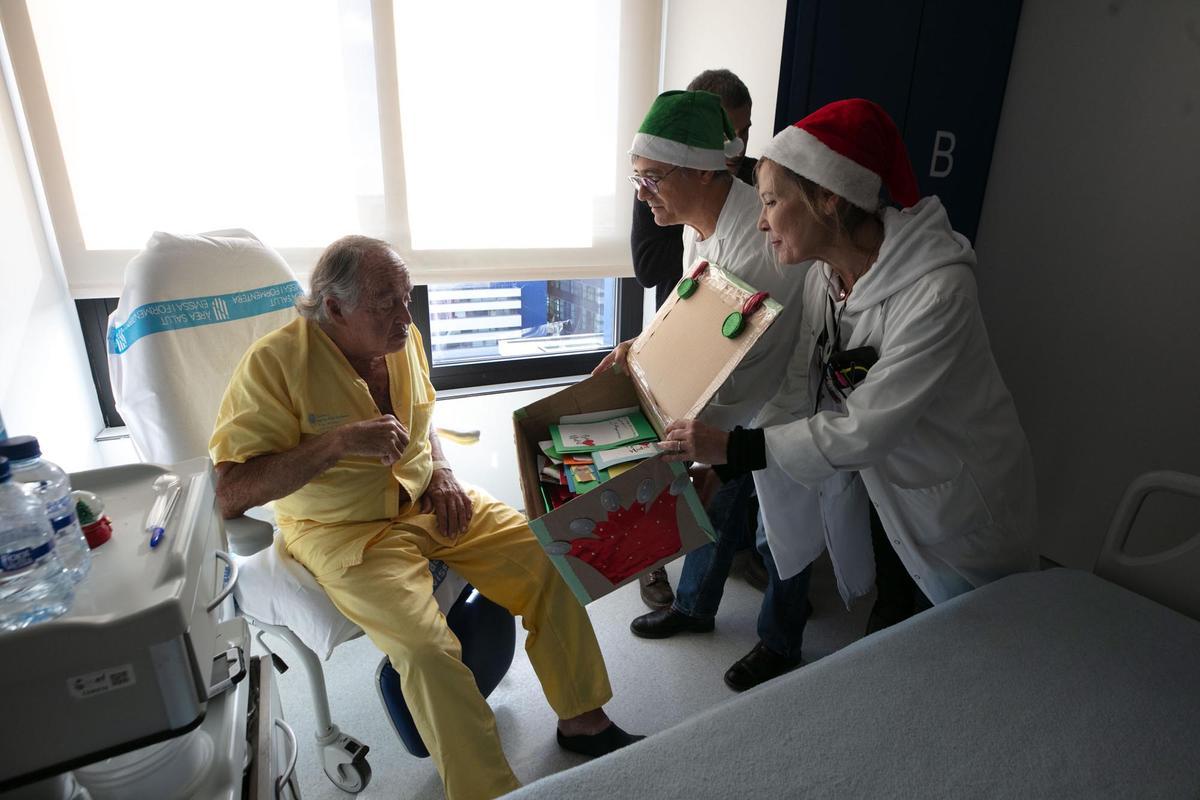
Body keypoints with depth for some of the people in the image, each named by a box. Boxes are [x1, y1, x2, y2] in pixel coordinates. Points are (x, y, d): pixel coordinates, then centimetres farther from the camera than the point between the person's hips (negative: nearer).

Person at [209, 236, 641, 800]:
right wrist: (338, 441, -31)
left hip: (424, 501, 6)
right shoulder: (275, 362, -18)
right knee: (427, 650, -28)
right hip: (342, 530, -5)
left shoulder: (403, 340, 1)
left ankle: (582, 720, 9)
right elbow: (230, 496, -21)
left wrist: (442, 474, 1)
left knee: (549, 563, -8)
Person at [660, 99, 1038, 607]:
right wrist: (720, 463, -14)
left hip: (962, 505, -5)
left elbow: (865, 430, -30)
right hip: (888, 490, 6)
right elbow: (800, 389, -5)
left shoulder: (937, 291, -32)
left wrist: (734, 446, -28)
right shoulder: (823, 274, -9)